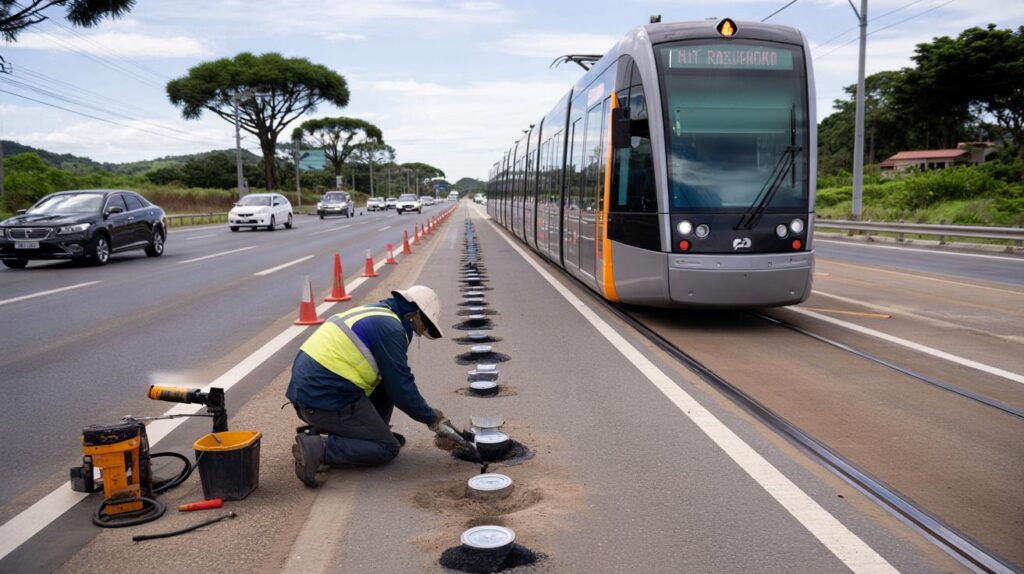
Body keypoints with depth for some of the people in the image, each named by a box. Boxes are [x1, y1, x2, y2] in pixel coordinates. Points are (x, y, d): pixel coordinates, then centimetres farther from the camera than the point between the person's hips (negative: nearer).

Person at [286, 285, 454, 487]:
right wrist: (432, 417, 4)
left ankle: (373, 432, 18)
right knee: (388, 449, 1)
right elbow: (402, 388, -11)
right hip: (327, 399, -10)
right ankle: (319, 448, -12)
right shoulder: (390, 328, -11)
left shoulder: (374, 313, 18)